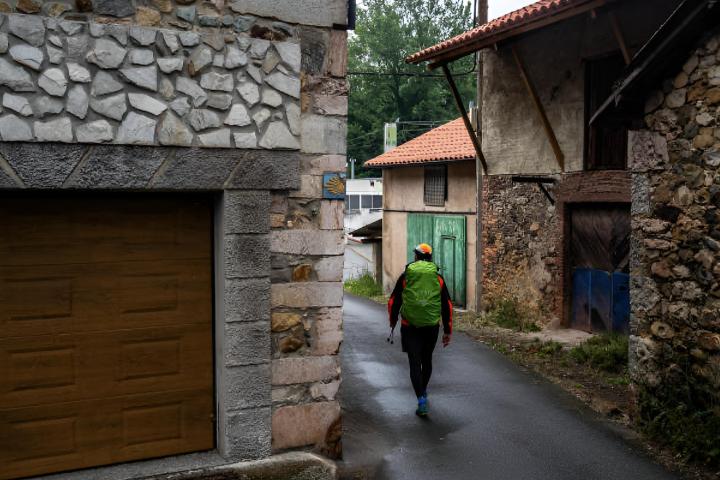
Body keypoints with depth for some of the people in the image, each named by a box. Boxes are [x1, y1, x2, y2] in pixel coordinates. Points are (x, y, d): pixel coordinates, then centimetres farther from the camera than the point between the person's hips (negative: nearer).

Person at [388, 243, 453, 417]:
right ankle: (423, 391, 40)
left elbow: (393, 302, 4)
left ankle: (422, 401, -11)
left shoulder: (405, 276, -1)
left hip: (410, 327, -2)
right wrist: (447, 331, 10)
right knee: (427, 360, 21)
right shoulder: (438, 278, 3)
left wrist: (393, 322, 21)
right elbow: (447, 305, 3)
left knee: (415, 363, -1)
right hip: (432, 327, 2)